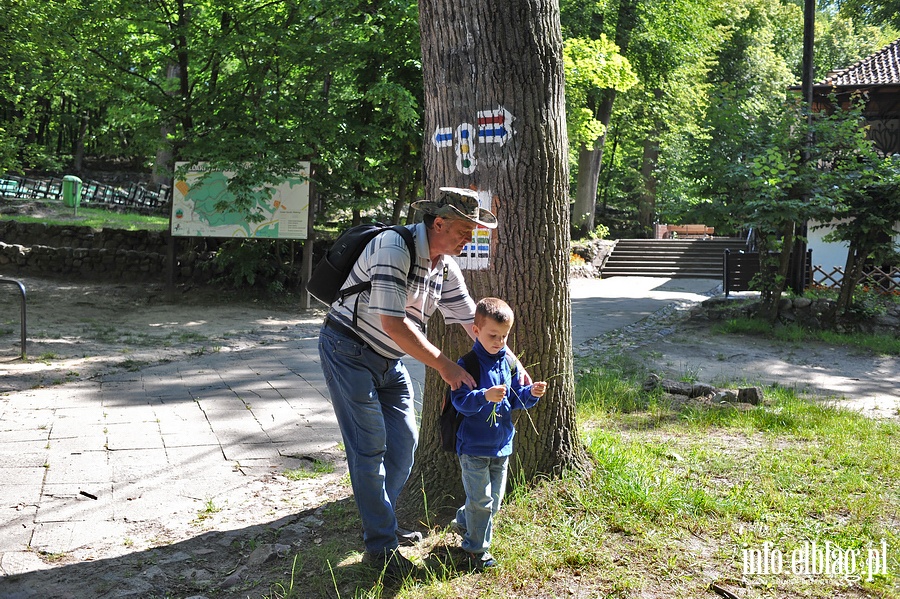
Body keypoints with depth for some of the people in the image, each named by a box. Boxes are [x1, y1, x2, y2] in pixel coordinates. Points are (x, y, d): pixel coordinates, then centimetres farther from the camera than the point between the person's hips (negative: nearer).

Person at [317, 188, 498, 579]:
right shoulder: (394, 247, -25)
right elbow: (393, 323, -29)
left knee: (404, 440, 9)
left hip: (388, 359, 9)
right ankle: (381, 546, 5)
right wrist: (443, 365, -24)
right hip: (349, 351, -8)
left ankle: (380, 524, 27)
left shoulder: (445, 265, 1)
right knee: (370, 447, -6)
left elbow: (471, 320, 6)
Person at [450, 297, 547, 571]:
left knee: (495, 497, 17)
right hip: (474, 446, -6)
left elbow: (516, 399, 11)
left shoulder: (509, 362, 4)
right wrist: (486, 396, -38)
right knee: (481, 499, 0)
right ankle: (476, 548, 18)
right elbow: (460, 400, -23)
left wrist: (531, 393, -8)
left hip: (502, 444, 7)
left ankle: (464, 521, 41)